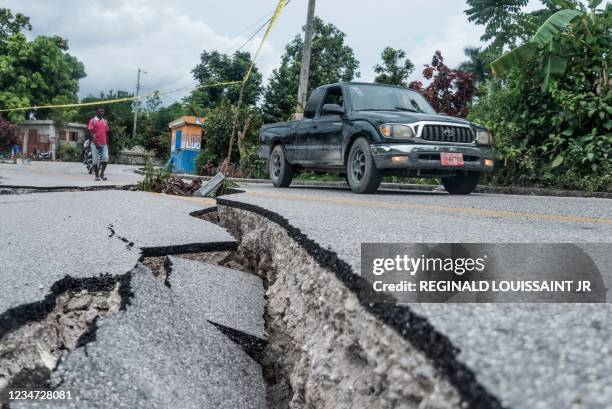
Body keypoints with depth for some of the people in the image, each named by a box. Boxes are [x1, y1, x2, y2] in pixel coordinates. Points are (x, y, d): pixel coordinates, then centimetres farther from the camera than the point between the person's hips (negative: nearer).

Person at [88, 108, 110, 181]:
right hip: (95, 144, -4)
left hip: (104, 144, 4)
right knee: (95, 160, 0)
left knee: (106, 159, -9)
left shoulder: (105, 121, 14)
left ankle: (102, 173, 6)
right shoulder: (93, 121, -1)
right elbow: (91, 132, -7)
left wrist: (107, 144, 13)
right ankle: (97, 176, 9)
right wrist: (96, 143, -15)